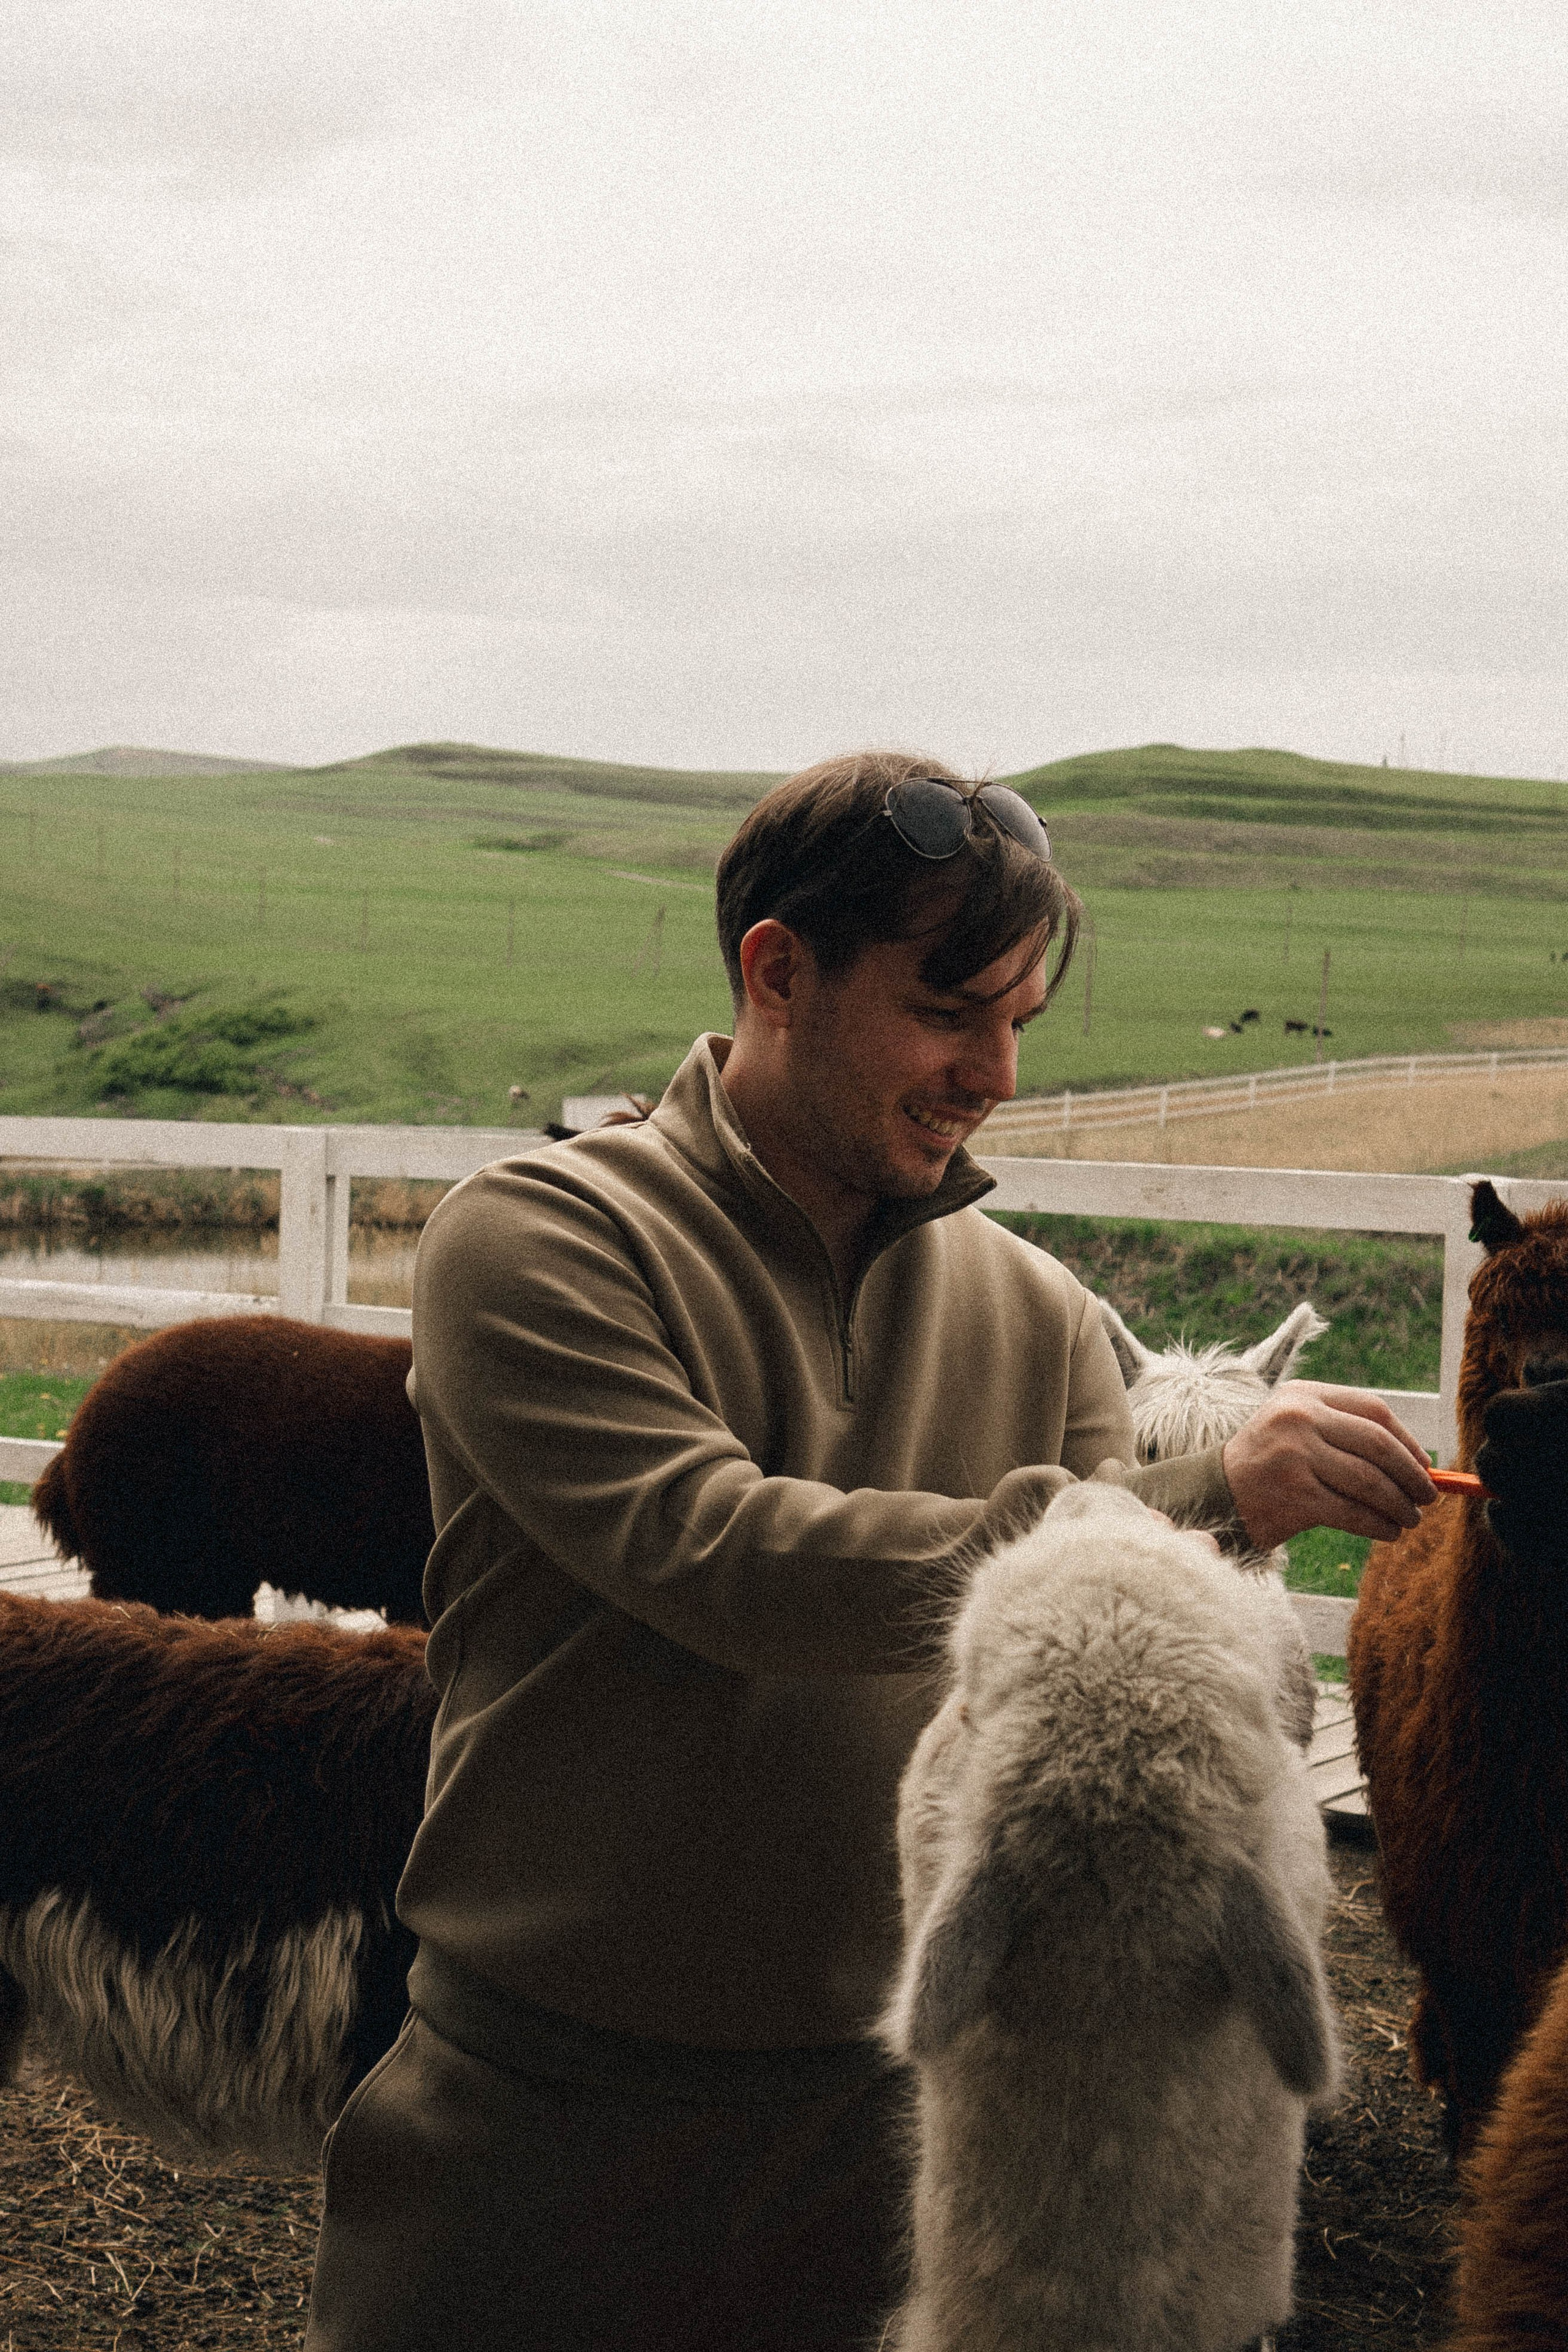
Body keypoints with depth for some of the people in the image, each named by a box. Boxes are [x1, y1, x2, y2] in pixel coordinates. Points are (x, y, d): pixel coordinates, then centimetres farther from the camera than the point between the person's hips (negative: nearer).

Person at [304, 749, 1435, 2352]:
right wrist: (1196, 1498, -29)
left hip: (892, 2106, 4)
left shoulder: (1036, 1314, 4)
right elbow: (727, 1561, -26)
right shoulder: (537, 1242, -11)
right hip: (553, 2099, -3)